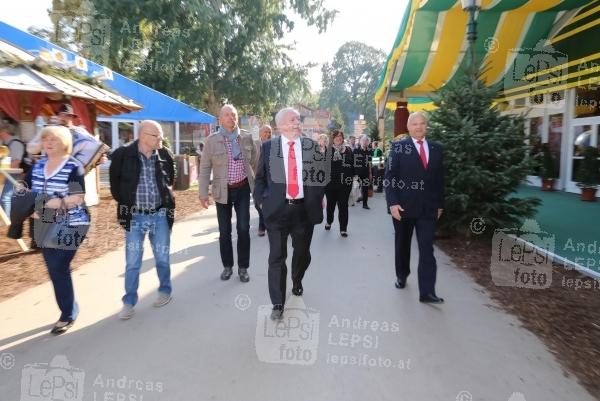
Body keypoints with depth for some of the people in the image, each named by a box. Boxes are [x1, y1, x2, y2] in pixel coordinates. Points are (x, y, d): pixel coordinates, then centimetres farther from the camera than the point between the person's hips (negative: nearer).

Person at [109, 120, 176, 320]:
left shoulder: (165, 155, -4)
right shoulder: (123, 155, -11)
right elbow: (115, 181, 5)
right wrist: (124, 201, 4)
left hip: (160, 215, 2)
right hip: (135, 216, -1)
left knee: (162, 257, 12)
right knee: (132, 262, 5)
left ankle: (165, 291, 32)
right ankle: (129, 302, 19)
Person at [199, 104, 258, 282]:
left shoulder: (247, 137, 1)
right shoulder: (212, 140, -5)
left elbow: (255, 162, 9)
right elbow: (205, 168, -3)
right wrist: (203, 193, -7)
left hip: (243, 188, 1)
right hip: (223, 191, -1)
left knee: (243, 229, 2)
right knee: (225, 231, 8)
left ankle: (243, 267, 17)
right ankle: (227, 266, 25)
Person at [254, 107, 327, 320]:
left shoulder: (312, 146, 2)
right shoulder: (268, 147, 1)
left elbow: (322, 176, 5)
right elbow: (260, 177, 8)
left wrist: (317, 199, -6)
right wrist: (261, 200, 0)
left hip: (304, 208, 2)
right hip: (277, 208, -1)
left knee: (302, 252, 18)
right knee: (277, 257, 2)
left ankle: (297, 281, 48)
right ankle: (277, 303, 14)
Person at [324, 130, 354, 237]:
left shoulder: (348, 150, 6)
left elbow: (352, 164, 8)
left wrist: (353, 176, 2)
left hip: (345, 182, 1)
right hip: (330, 182, -1)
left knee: (343, 205, 3)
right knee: (330, 203, 16)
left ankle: (343, 228, 9)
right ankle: (329, 222, 40)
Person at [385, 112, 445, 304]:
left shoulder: (437, 148, 7)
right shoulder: (398, 147, -4)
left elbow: (439, 178, 10)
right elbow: (390, 176, -8)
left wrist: (440, 204, 9)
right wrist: (392, 203, -16)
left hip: (428, 208, 2)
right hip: (403, 206, -2)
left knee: (427, 249, -3)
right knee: (402, 245, 15)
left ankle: (427, 291, 0)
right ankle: (401, 275, 37)